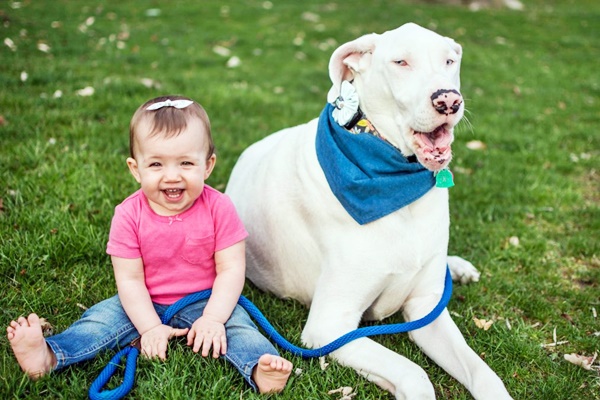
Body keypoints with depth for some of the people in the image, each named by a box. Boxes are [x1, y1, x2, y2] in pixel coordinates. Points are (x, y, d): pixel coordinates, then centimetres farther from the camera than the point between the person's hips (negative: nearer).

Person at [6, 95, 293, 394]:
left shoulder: (218, 209, -15)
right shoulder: (128, 216, -13)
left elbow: (231, 269, -15)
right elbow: (130, 279, -12)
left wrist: (212, 318, -24)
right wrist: (150, 327, -19)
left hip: (203, 302, -1)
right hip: (146, 305, 2)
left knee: (236, 324, -25)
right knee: (102, 318, -15)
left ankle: (259, 369, -42)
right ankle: (49, 356, -26)